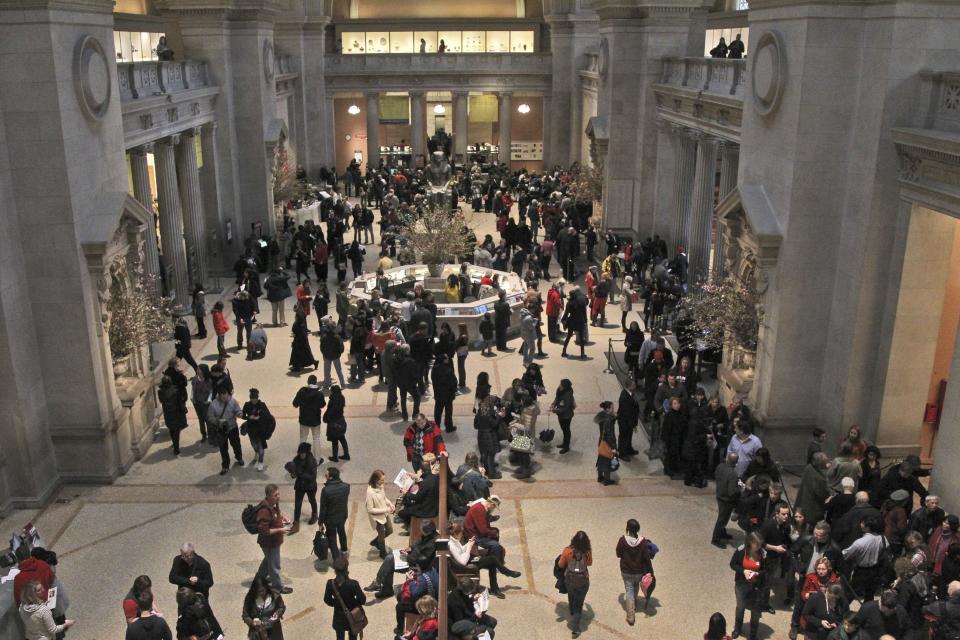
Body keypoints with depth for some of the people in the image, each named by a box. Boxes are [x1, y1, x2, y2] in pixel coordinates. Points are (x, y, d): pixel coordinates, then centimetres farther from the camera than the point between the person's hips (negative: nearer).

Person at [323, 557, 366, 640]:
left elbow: (327, 600, -6)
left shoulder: (331, 583, -20)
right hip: (352, 616, -2)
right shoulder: (353, 584, -28)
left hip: (339, 616, 2)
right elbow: (362, 600, -18)